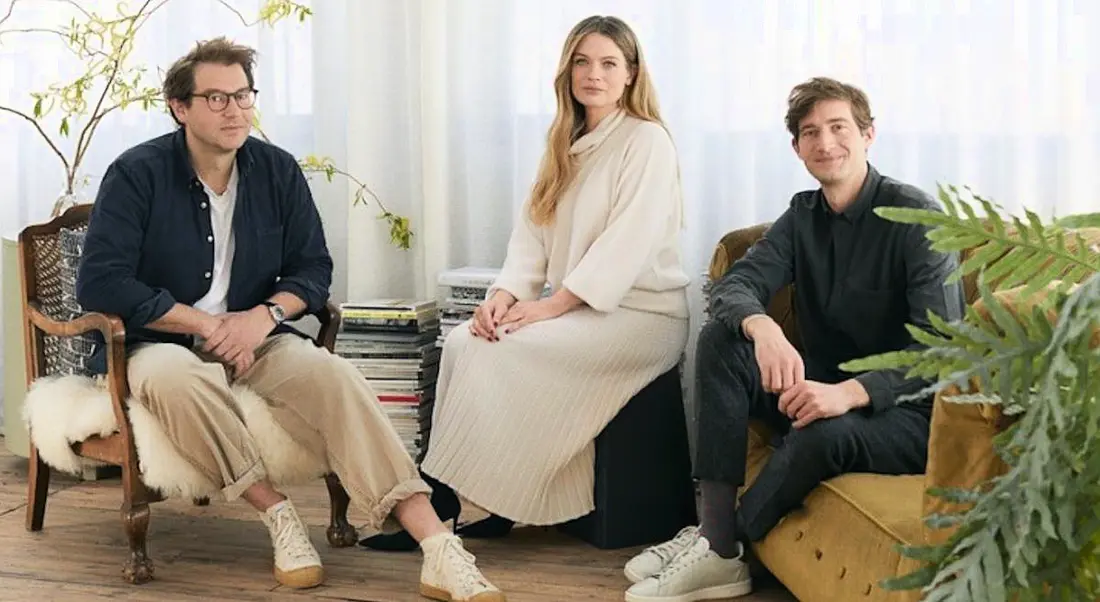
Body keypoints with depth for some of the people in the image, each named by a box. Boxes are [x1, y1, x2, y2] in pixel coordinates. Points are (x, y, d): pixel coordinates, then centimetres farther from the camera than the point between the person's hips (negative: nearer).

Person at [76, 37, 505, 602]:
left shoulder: (277, 170, 6)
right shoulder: (137, 174, -6)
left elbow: (313, 268, 9)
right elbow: (99, 283, -13)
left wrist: (265, 315, -12)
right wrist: (204, 325, -14)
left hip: (255, 341, 3)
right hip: (158, 343, -2)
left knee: (334, 375, -28)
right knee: (175, 379, -40)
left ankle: (438, 549, -36)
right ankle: (277, 513, -24)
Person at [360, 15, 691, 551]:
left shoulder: (647, 141, -6)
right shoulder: (565, 146, 17)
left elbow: (629, 243, -16)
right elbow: (532, 233, 8)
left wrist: (550, 306, -22)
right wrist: (504, 294, -11)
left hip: (640, 312, -7)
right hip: (576, 310, 7)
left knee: (495, 352, -25)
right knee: (462, 342, -15)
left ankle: (438, 500, -18)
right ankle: (497, 504, -18)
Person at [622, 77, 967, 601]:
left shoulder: (916, 218, -12)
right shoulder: (805, 215, 8)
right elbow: (733, 286, -6)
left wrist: (851, 392, -38)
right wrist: (762, 328, -32)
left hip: (905, 411, -6)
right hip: (826, 390, 6)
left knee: (830, 432, -38)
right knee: (720, 340, -15)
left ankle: (722, 548, -13)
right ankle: (714, 538, -21)